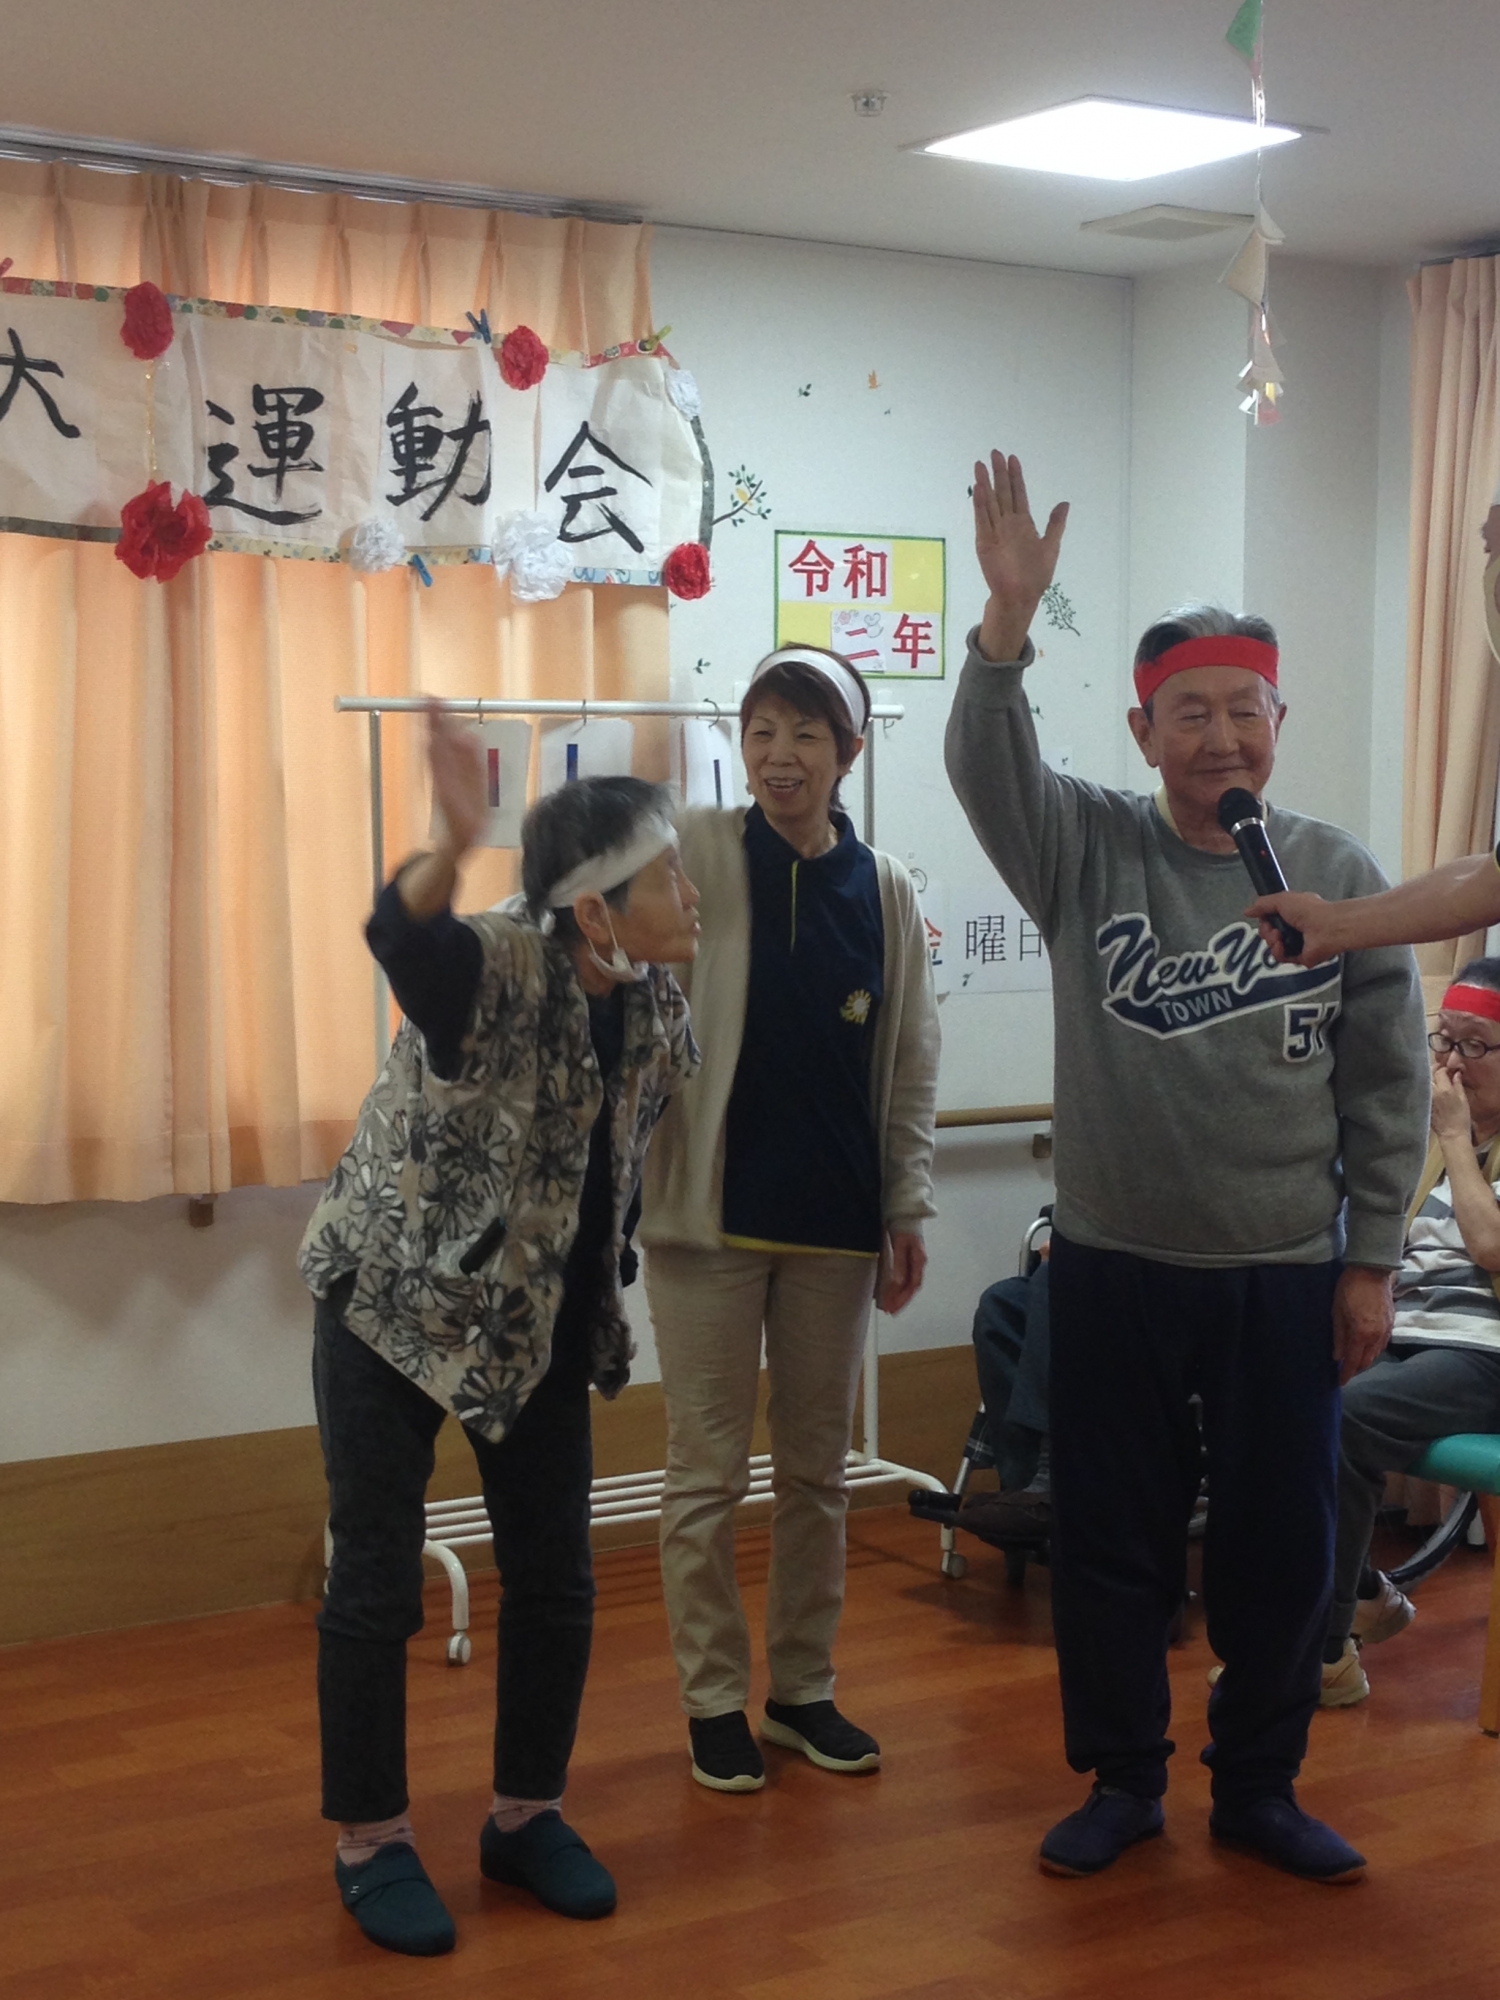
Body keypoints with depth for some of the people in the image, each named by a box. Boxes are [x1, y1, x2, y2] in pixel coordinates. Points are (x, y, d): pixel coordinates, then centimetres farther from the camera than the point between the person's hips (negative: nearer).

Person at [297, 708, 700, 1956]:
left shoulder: (658, 1012, -4)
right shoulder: (496, 969, -24)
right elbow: (400, 937, -48)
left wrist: (597, 1291, 14)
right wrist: (456, 844, -69)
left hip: (540, 1324, 6)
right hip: (394, 1305, -6)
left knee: (557, 1582, 8)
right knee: (377, 1585, 1)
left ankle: (528, 1817, 26)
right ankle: (372, 1843, 17)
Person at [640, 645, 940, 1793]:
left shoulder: (883, 891, 5)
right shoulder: (698, 856, -4)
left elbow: (911, 1063, 9)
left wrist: (908, 1206, 5)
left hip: (835, 1223, 3)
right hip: (711, 1218, -3)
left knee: (817, 1469, 12)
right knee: (708, 1472, 4)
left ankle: (804, 1687, 25)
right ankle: (715, 1699, 18)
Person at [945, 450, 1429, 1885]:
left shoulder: (1336, 878, -1)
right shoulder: (1087, 852, -2)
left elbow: (1388, 1088, 2)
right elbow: (988, 767, -21)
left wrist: (1370, 1261, 0)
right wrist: (1007, 616, -37)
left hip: (1288, 1279, 0)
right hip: (1114, 1269, 0)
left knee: (1279, 1550, 10)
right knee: (1110, 1543, 10)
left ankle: (1258, 1789, 30)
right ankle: (1122, 1781, 29)